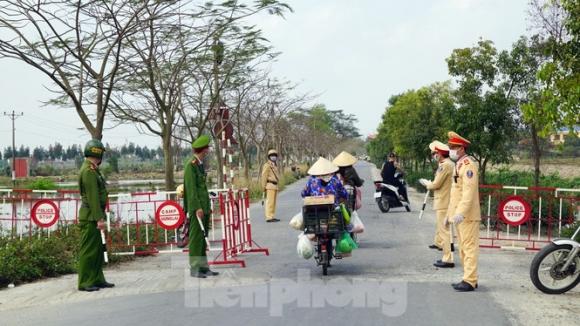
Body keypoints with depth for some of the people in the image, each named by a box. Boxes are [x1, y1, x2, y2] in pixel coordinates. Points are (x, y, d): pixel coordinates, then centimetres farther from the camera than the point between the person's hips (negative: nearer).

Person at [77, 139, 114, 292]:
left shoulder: (91, 169, 16)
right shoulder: (89, 171, -16)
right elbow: (93, 197, -22)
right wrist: (99, 218, -23)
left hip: (93, 217, 10)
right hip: (90, 216, -10)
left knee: (98, 249, 14)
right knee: (88, 249, -5)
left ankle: (97, 279, 20)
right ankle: (85, 283, 0)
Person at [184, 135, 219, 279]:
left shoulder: (201, 164, 16)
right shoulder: (191, 165, -12)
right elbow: (191, 188, -17)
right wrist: (197, 208, -21)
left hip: (204, 206, 9)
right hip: (196, 208, -9)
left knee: (203, 237, 11)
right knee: (196, 237, -4)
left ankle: (203, 267, 17)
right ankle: (194, 268, 2)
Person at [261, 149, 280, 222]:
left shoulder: (275, 165, 20)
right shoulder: (267, 165, -7)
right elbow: (264, 176, -12)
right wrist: (263, 187, -16)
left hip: (275, 185, 9)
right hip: (270, 185, -9)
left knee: (273, 202, 10)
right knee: (270, 201, -11)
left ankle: (272, 217, 14)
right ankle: (269, 217, -12)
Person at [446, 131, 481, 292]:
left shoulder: (468, 164, -13)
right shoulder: (458, 165, 19)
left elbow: (469, 191, -23)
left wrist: (460, 212, -30)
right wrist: (449, 213, 23)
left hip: (468, 215, -10)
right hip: (459, 215, 10)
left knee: (469, 247, -6)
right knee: (463, 248, 13)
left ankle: (470, 280, -4)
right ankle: (468, 278, 20)